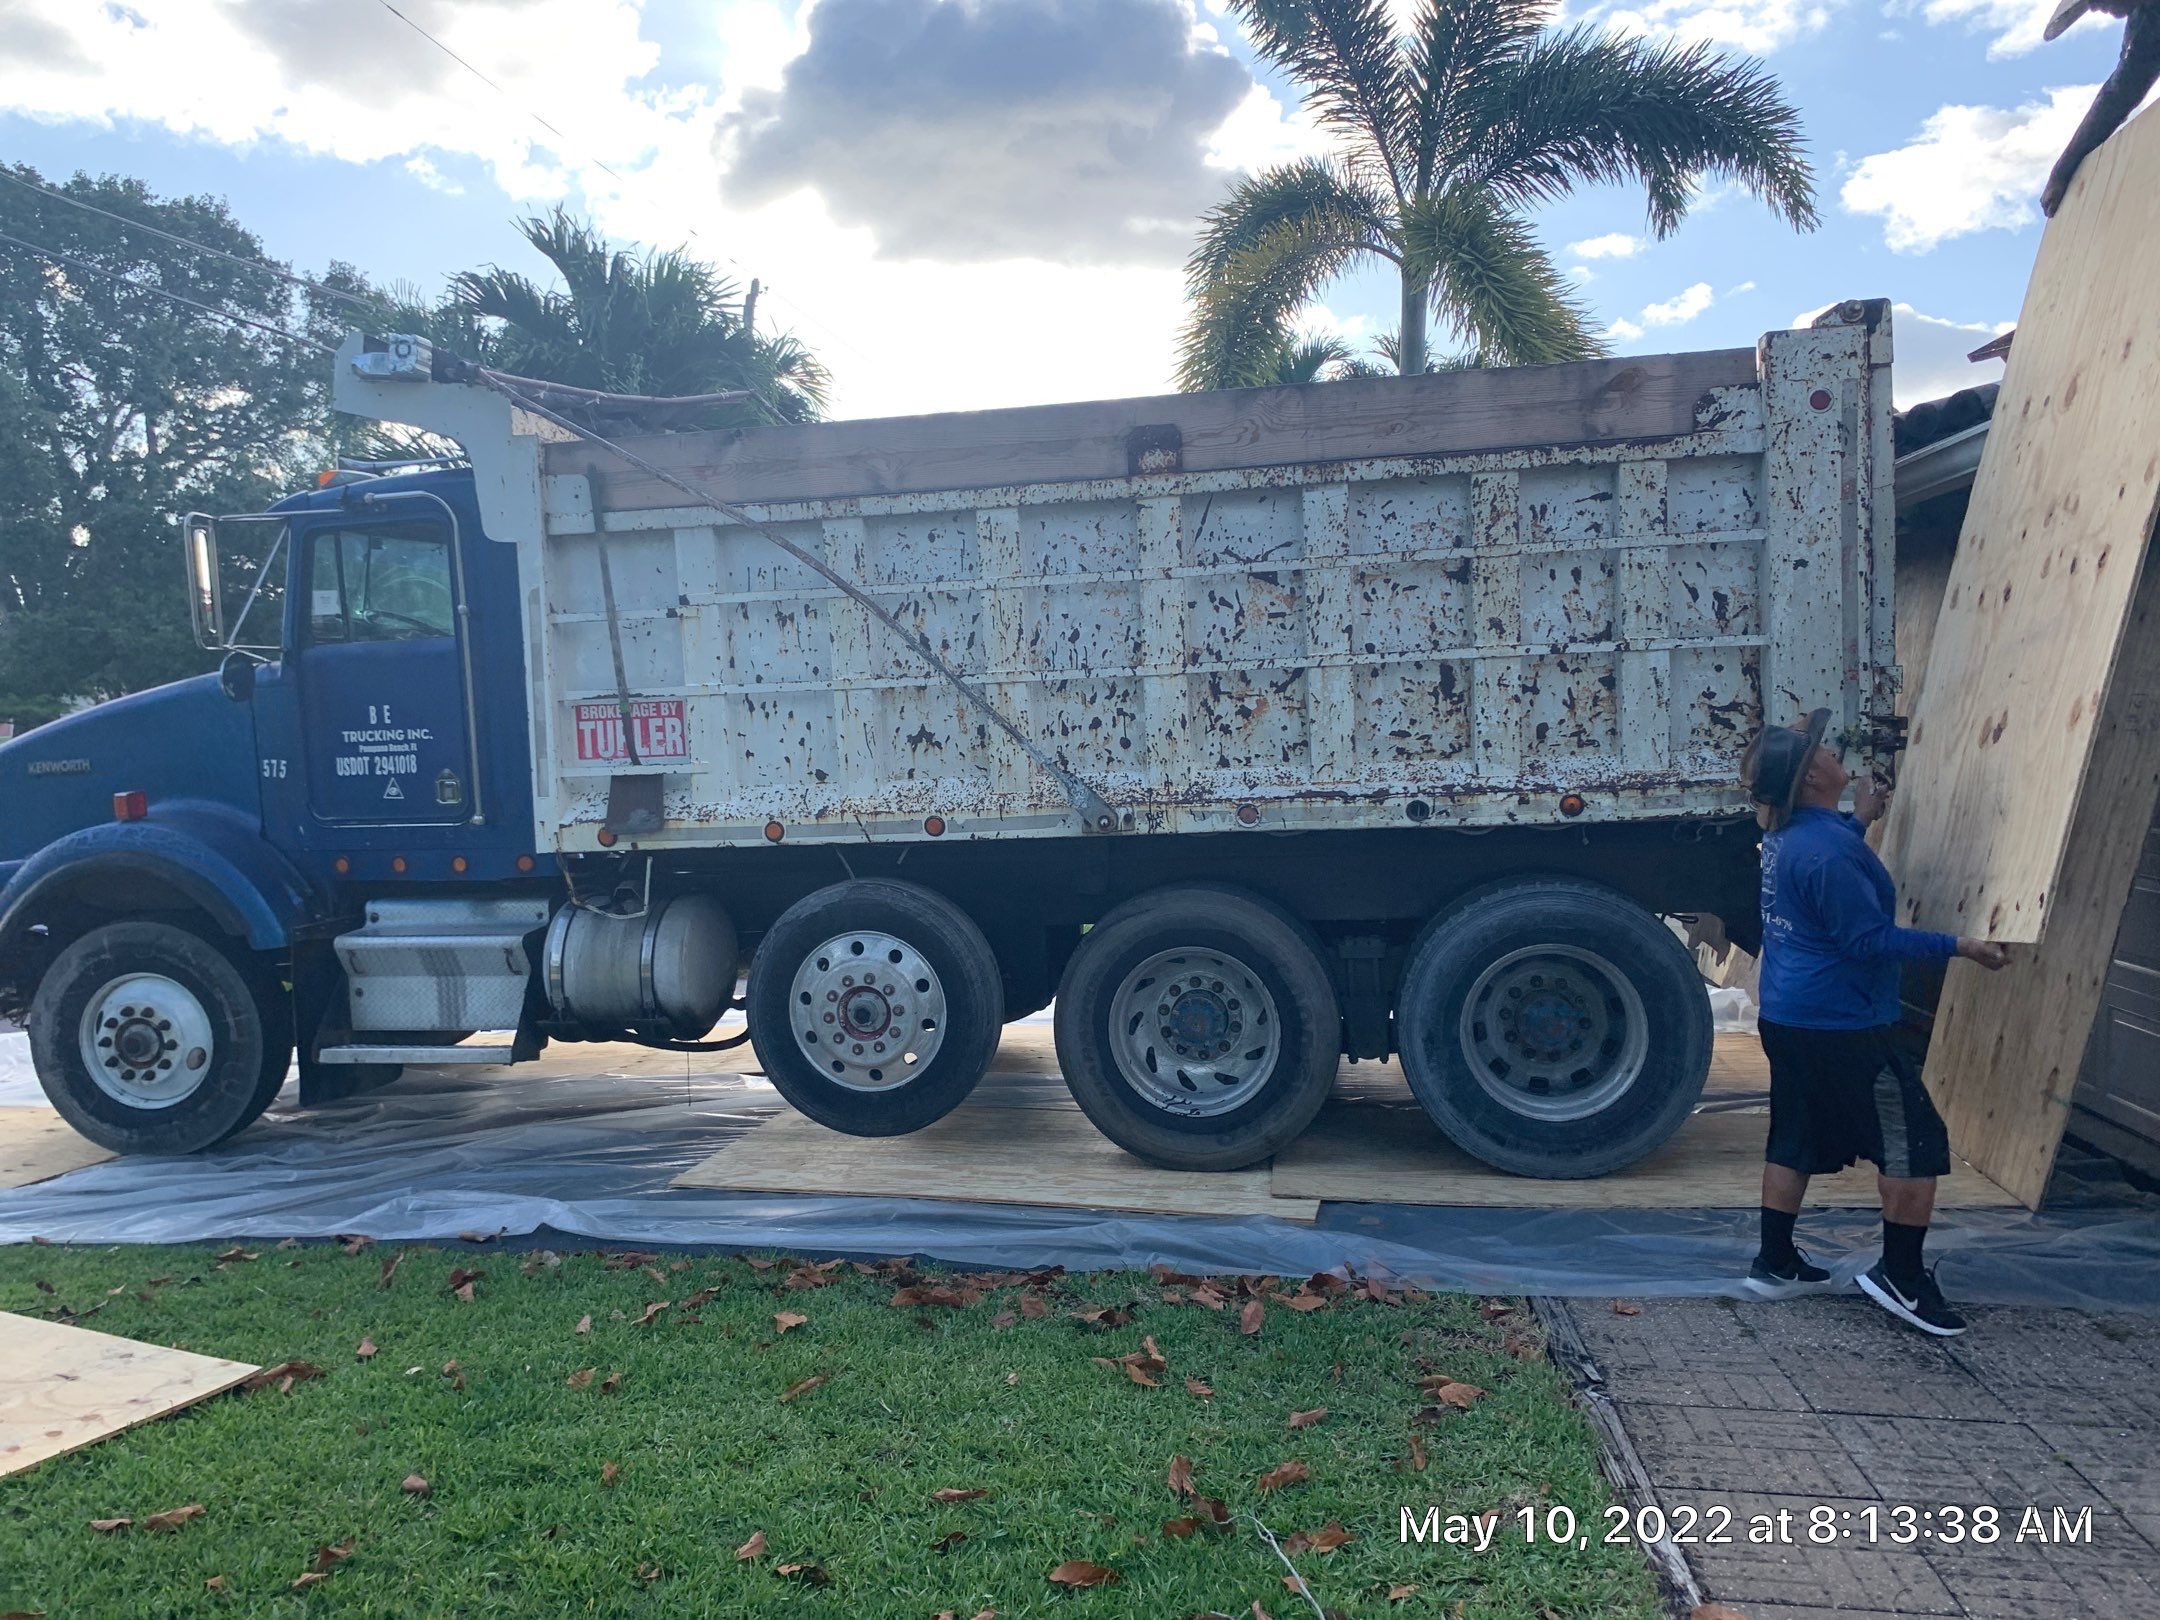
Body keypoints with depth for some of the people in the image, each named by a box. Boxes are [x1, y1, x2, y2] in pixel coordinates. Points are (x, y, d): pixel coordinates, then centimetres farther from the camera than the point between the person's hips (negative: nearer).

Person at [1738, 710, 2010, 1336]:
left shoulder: (1785, 836, 7)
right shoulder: (1826, 850, -23)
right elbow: (1869, 939, -22)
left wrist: (1859, 821, 32)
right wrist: (1960, 946, -17)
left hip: (1787, 1019, 10)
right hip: (1842, 1027, -10)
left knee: (1794, 1141, 17)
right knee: (1916, 1144, 1)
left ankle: (1775, 1263, 25)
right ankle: (1901, 1277, 9)